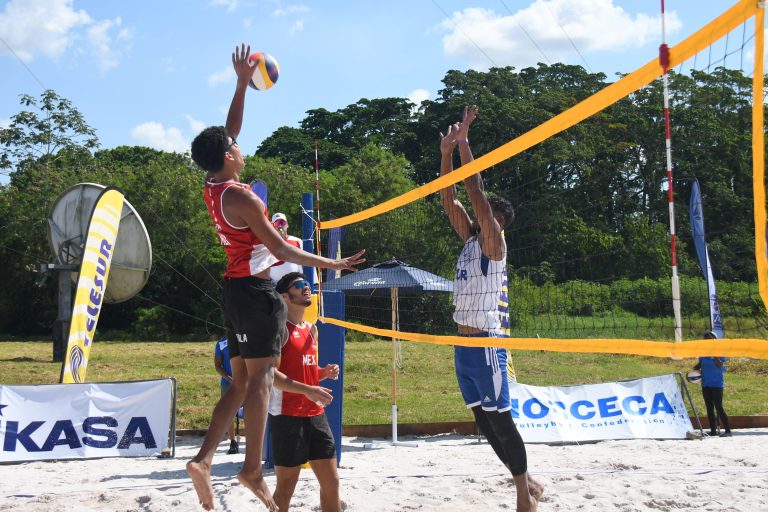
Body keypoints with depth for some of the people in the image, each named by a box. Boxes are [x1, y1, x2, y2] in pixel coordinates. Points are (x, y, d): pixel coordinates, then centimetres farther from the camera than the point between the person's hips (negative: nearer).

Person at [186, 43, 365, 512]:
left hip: (236, 288, 9)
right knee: (260, 377, -9)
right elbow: (281, 250, -15)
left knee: (241, 382, 10)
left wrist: (242, 82, 24)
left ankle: (204, 459, 2)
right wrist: (330, 264, -9)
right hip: (255, 289, -9)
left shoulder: (211, 187, 8)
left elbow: (229, 129, 22)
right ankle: (253, 468, -12)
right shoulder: (240, 196, -15)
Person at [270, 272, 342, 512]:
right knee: (286, 487, 1)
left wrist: (323, 372, 4)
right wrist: (307, 390, -26)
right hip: (287, 416, -7)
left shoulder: (312, 329, 16)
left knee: (331, 482, 6)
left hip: (316, 414, 7)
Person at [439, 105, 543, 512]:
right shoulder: (470, 239, 14)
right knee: (483, 421, 11)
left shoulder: (494, 243, -6)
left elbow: (476, 193, -15)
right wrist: (447, 152, 4)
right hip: (463, 343, 8)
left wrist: (464, 142, -11)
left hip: (486, 344, -8)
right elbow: (449, 200, 12)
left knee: (500, 419, -4)